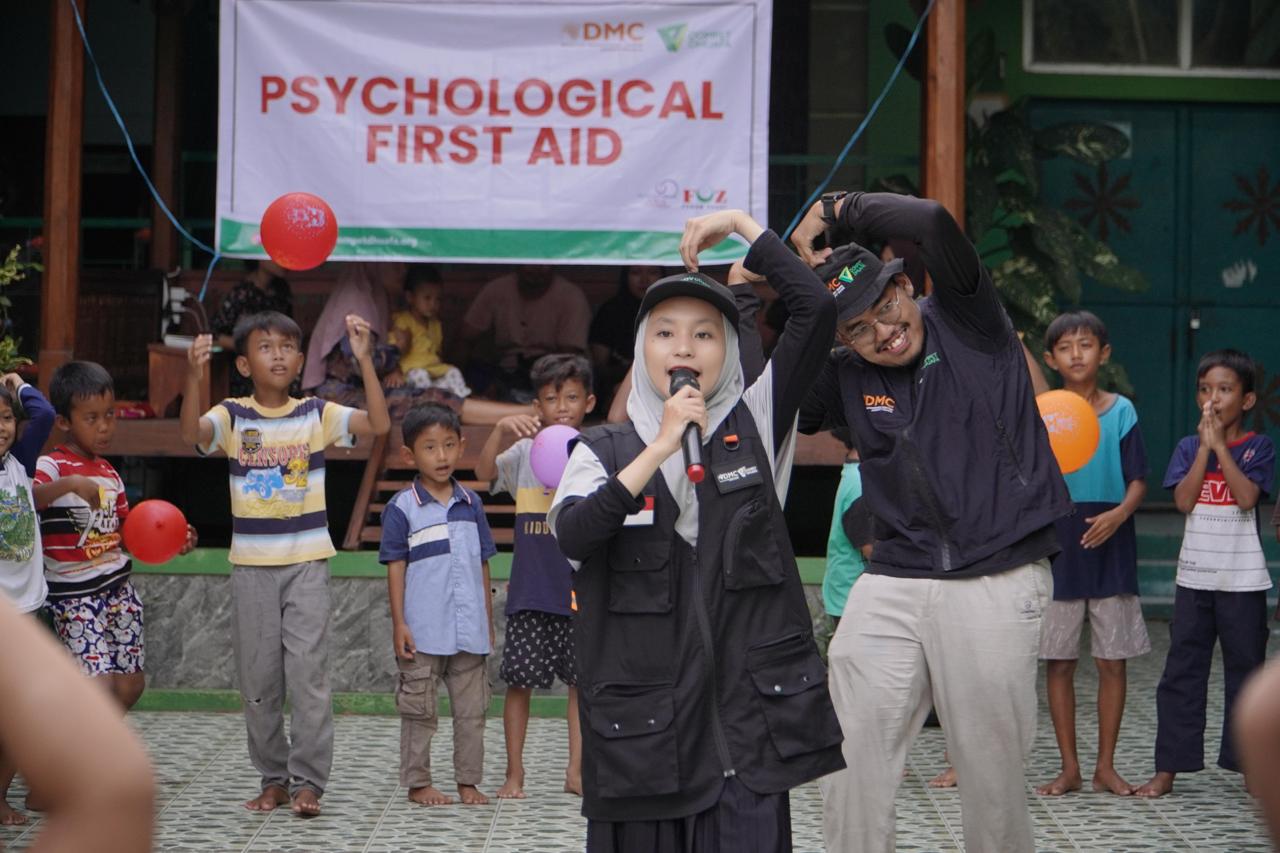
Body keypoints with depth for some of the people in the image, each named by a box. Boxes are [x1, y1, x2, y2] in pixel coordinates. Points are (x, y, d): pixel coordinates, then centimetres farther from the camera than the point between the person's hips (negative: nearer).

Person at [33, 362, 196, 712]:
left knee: (130, 683, 9)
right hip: (74, 594, -7)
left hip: (119, 588, 7)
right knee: (101, 685, -14)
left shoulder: (110, 473, 11)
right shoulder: (51, 466, -10)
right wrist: (70, 483, -41)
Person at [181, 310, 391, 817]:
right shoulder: (232, 417, 0)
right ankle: (273, 778, 19)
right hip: (251, 565, 1)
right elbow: (191, 434, -20)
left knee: (308, 671, -7)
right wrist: (194, 376, -34)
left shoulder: (317, 414, 1)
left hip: (308, 563, -1)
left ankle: (308, 780, -2)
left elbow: (379, 425, -12)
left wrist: (364, 361, -20)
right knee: (258, 676, 7)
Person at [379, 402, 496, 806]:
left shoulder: (471, 504, 8)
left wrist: (488, 620, 13)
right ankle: (417, 782, 14)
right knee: (419, 711, 5)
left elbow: (482, 565, 13)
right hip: (423, 632, -4)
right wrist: (399, 624, -9)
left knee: (472, 709, 8)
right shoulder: (402, 508, -4)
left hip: (469, 632, 4)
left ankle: (468, 781, 17)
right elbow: (395, 567, -4)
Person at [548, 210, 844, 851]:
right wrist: (660, 449, -15)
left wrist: (741, 224, 1)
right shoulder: (603, 451, 8)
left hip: (748, 705, 0)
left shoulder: (753, 425, 8)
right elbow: (571, 534, -13)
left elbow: (815, 310, -2)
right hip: (642, 720, 0)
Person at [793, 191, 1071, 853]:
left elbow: (933, 222, -17)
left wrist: (830, 212, -8)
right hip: (891, 584, 4)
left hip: (996, 583, -4)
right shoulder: (845, 377, 10)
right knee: (851, 771, 0)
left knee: (990, 772, 2)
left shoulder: (967, 322, -1)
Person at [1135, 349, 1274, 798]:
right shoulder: (1188, 447, 7)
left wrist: (1220, 444, -15)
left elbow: (1247, 497, -17)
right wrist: (1205, 446, -10)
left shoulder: (1257, 447, -1)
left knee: (1245, 669, 5)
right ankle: (1167, 769, 5)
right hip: (1194, 576, 2)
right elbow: (1183, 500, -8)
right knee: (1181, 672, 2)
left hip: (1243, 580, -2)